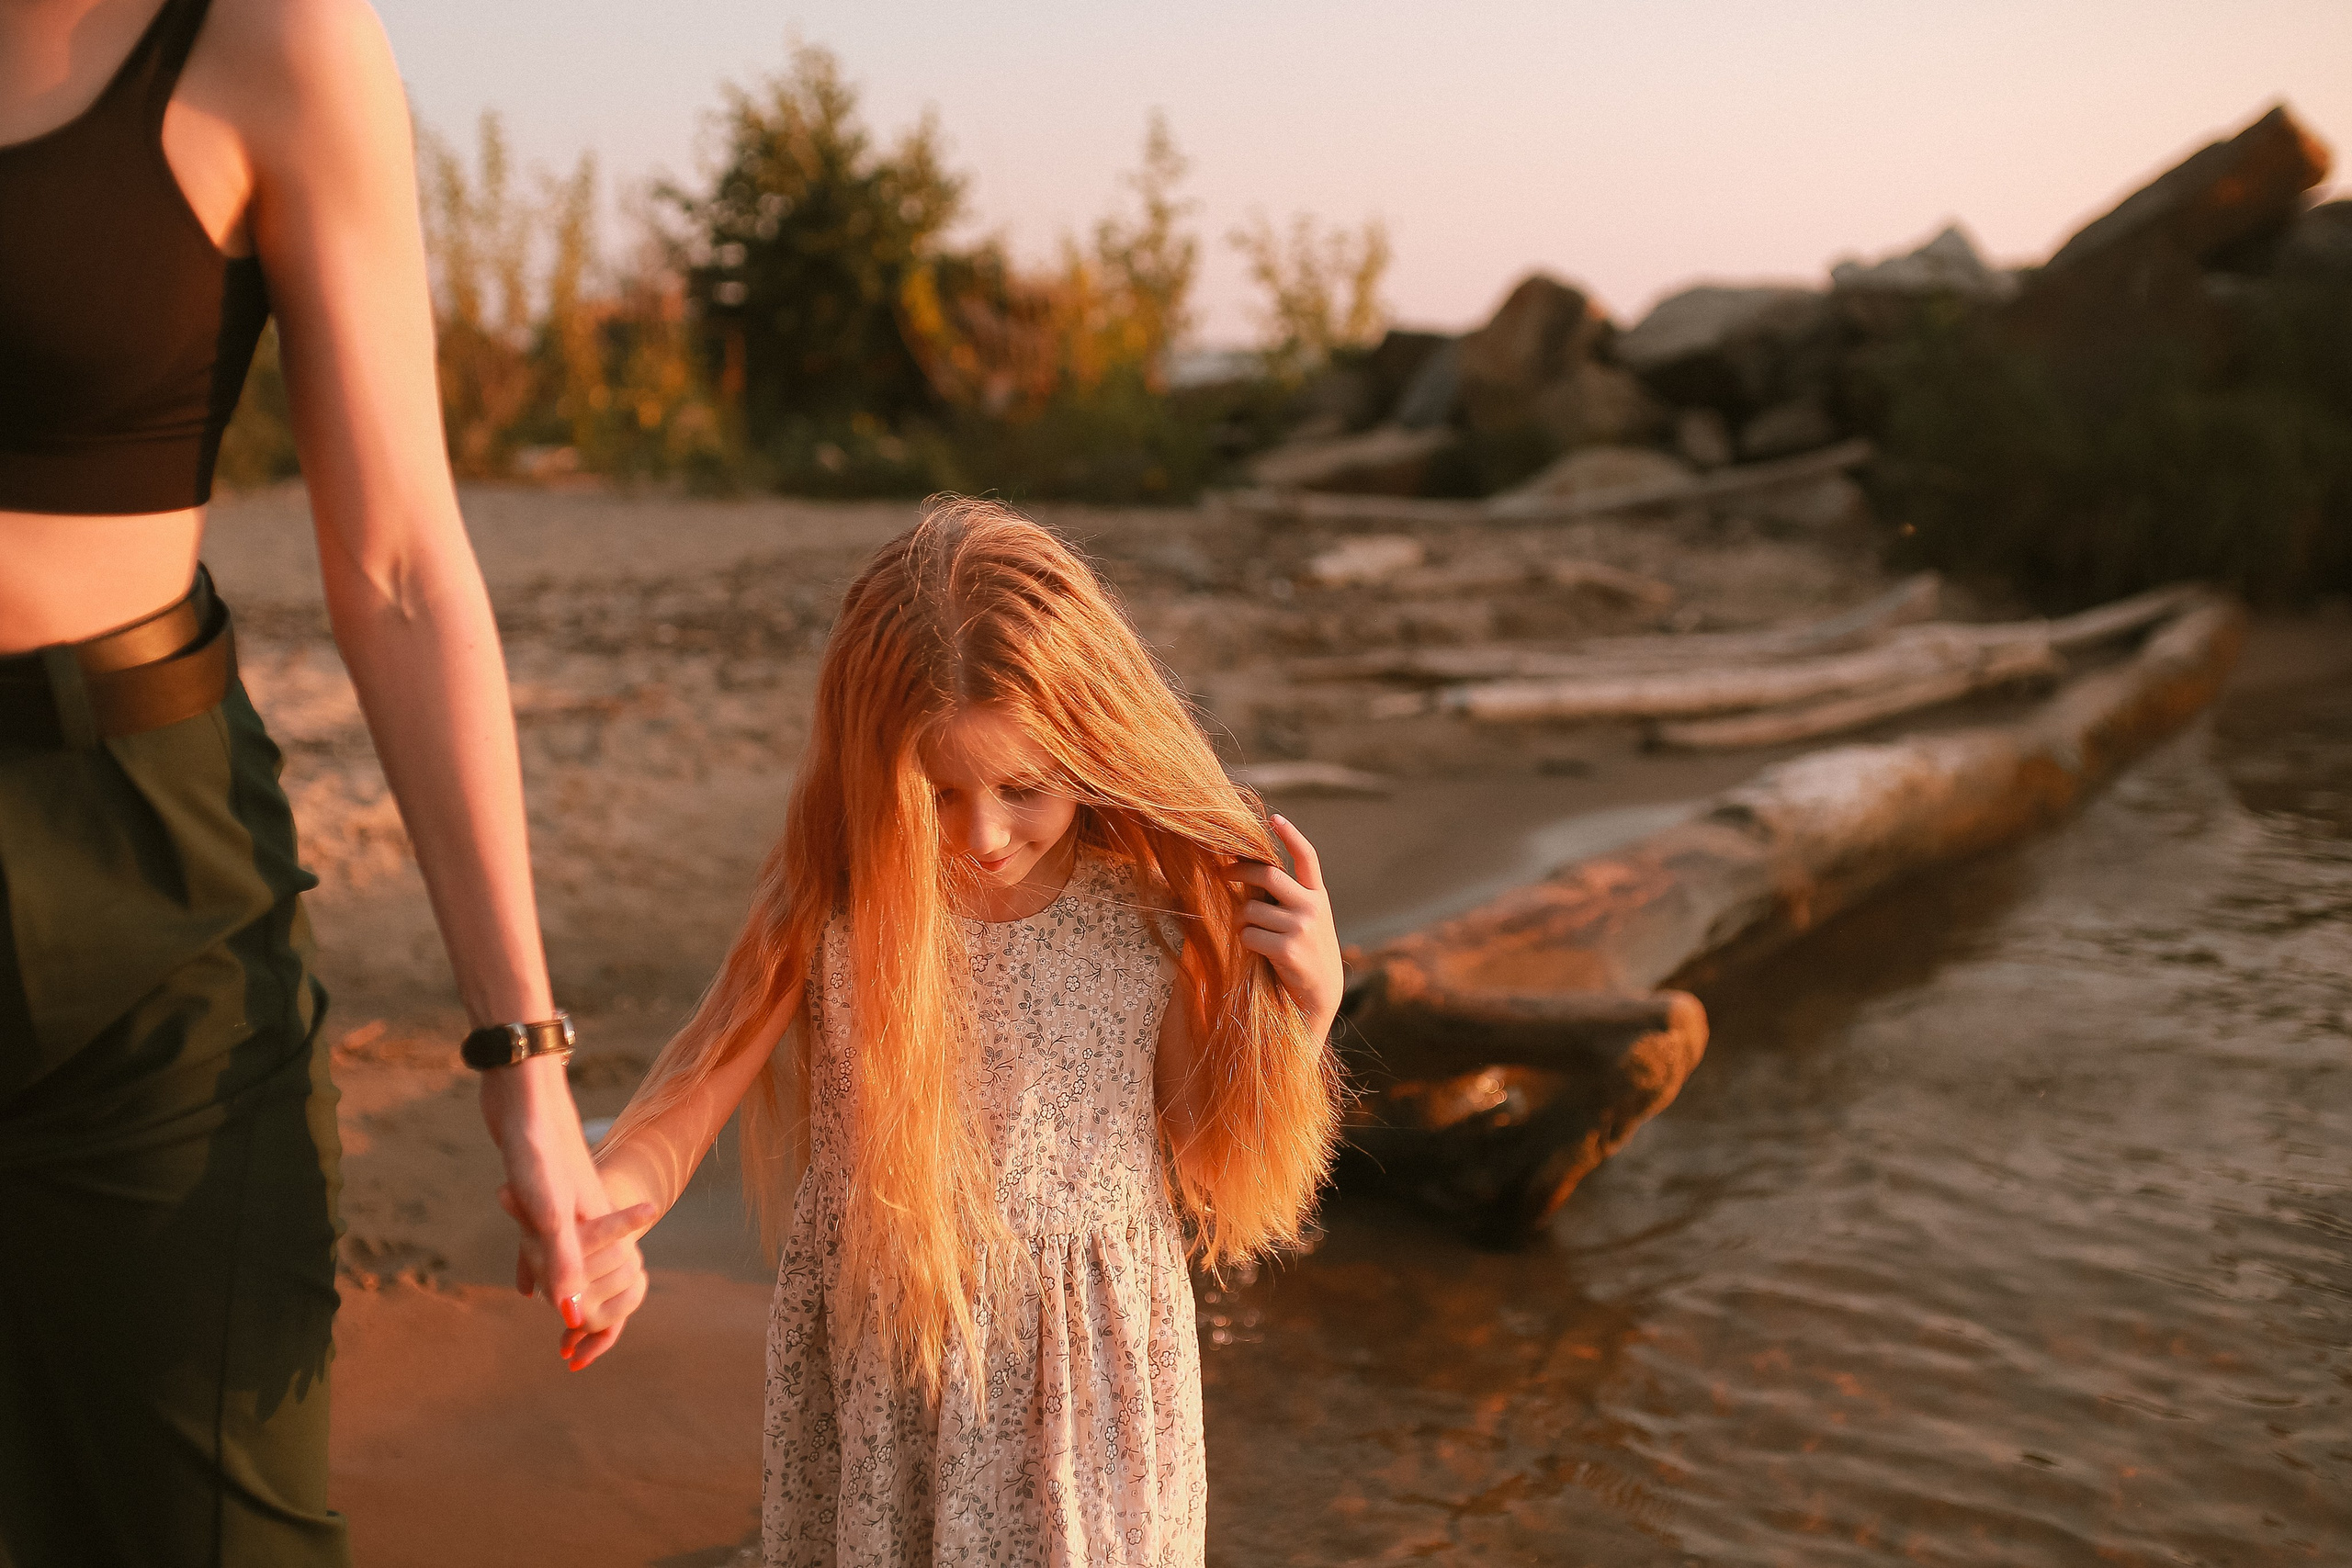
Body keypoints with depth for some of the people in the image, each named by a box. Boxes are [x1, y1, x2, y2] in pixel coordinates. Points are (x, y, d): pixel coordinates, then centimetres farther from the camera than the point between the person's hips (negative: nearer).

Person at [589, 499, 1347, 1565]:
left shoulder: (1154, 913, -13)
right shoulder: (832, 901, -12)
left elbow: (1229, 1184, -4)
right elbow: (689, 1098, -11)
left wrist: (1304, 1007, -18)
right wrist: (601, 1198, -32)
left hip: (1084, 1393, 0)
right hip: (869, 1386, 1)